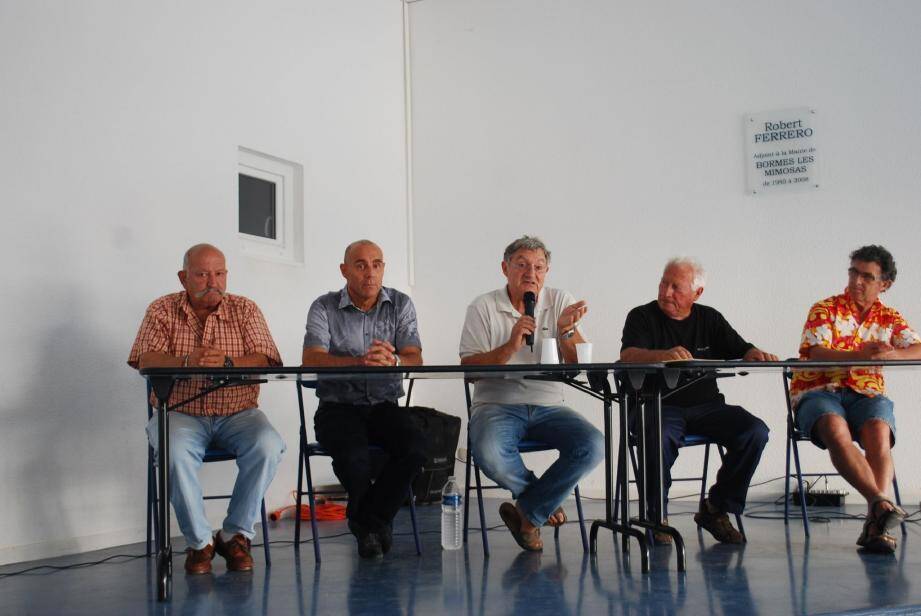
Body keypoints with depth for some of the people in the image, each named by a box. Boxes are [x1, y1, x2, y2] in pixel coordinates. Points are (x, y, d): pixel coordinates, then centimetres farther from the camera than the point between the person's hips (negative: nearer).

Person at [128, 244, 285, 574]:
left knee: (268, 445, -30)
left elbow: (264, 360, -6)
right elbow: (146, 360, -8)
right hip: (181, 413, -1)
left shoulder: (245, 309, 7)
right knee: (174, 451, -34)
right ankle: (199, 541, -16)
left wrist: (227, 363, -26)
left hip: (237, 413, 1)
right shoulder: (162, 310, 6)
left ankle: (235, 534, -12)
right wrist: (186, 362, -28)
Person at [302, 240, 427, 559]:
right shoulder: (324, 308, -1)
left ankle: (367, 520, -4)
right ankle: (376, 522, -3)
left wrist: (392, 360, -33)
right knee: (354, 455, -33)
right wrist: (360, 361, -36)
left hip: (384, 405, 3)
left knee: (415, 448, -27)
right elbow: (311, 359, -17)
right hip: (339, 407, -2)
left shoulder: (401, 305, 5)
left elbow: (415, 360, -7)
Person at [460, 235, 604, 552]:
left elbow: (578, 364, 2)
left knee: (593, 446, -25)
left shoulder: (561, 302, 8)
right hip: (497, 404, -2)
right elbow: (469, 368, -7)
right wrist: (510, 346, -19)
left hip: (547, 406, 3)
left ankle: (528, 512, -6)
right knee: (489, 454, -35)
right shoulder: (483, 308, 2)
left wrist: (567, 330, -16)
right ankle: (545, 502, -1)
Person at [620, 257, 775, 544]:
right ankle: (656, 516, -12)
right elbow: (628, 355, -17)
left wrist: (757, 354, -19)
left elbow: (742, 350, 7)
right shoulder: (642, 317, 2)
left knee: (755, 432, -19)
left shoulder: (709, 318, 15)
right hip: (657, 406, -4)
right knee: (660, 437, -37)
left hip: (705, 405, 4)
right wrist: (664, 355, -37)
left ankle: (716, 508, -2)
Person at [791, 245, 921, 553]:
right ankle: (881, 502, -51)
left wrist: (893, 353, -20)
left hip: (867, 394, 2)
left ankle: (875, 525, -42)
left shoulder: (889, 318, 17)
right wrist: (859, 355, -25)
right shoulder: (825, 310, 7)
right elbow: (816, 354, -10)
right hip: (819, 391, -2)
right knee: (835, 430, -37)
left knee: (879, 433, -32)